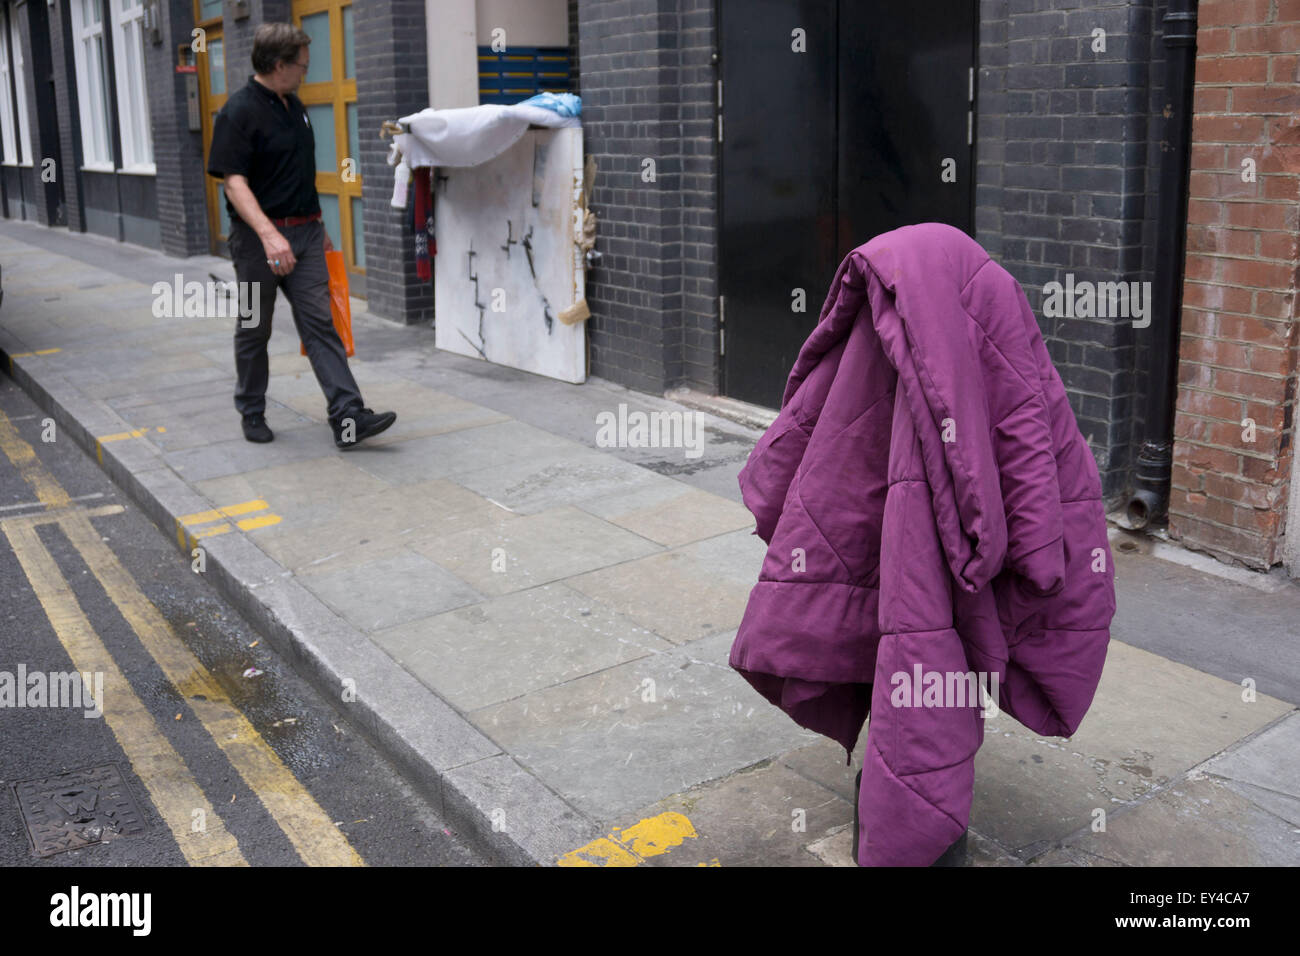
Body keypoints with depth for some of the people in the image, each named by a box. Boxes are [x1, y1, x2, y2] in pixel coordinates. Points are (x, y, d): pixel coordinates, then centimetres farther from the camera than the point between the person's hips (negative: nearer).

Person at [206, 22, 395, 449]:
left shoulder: (294, 105, 13)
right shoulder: (239, 112, -12)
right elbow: (234, 182, -21)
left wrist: (318, 229, 23)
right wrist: (268, 233, -33)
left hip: (304, 233, 6)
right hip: (259, 238, -6)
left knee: (320, 324, -2)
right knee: (254, 331, 8)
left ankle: (348, 417, -9)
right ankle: (252, 413, 24)